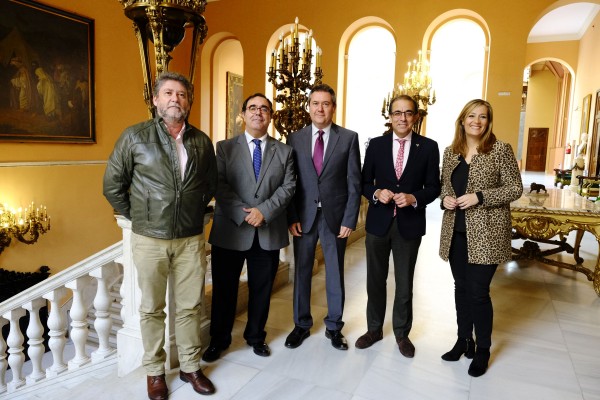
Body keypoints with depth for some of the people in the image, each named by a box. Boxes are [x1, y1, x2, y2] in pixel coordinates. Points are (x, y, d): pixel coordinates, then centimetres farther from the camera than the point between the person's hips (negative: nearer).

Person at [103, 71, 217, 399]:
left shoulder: (202, 141, 4)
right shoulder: (134, 136, -4)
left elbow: (210, 184, 17)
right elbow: (113, 184, 1)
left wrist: (194, 210, 10)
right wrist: (136, 216, 1)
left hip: (191, 239, 2)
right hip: (150, 239, -2)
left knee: (190, 307, 11)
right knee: (152, 309, 11)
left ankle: (190, 366, 29)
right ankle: (154, 371, 29)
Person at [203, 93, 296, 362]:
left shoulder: (284, 151, 9)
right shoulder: (225, 147, 5)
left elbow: (288, 186, -1)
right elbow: (219, 185, -6)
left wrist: (264, 211, -15)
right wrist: (245, 213, -17)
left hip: (268, 233, 2)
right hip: (230, 231, -1)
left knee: (261, 289, 13)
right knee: (224, 289, 10)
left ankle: (256, 337, 34)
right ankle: (218, 340, 29)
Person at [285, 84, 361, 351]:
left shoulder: (349, 138, -1)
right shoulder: (295, 138, 3)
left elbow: (354, 182, -2)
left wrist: (349, 219, -8)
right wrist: (291, 217, -5)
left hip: (335, 216, -1)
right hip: (303, 216, 1)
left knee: (335, 274, 11)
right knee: (302, 272, 11)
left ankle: (334, 327, 28)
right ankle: (301, 325, 29)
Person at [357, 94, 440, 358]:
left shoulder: (428, 147, -2)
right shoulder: (376, 145, 1)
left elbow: (433, 187, 0)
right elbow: (364, 182, 5)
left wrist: (414, 198, -19)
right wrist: (376, 193, -16)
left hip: (409, 224, -1)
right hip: (378, 222, 1)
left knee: (404, 284, 12)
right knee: (375, 280, 14)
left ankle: (402, 333, 33)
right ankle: (374, 329, 33)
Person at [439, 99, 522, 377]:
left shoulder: (500, 150, -6)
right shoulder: (450, 152, 8)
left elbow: (515, 188, -7)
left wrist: (480, 197, -18)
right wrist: (445, 199, -5)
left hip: (485, 234, -5)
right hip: (456, 232, 5)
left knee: (479, 292, 0)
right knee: (461, 288, 14)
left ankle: (483, 349, 21)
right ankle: (464, 340, 32)